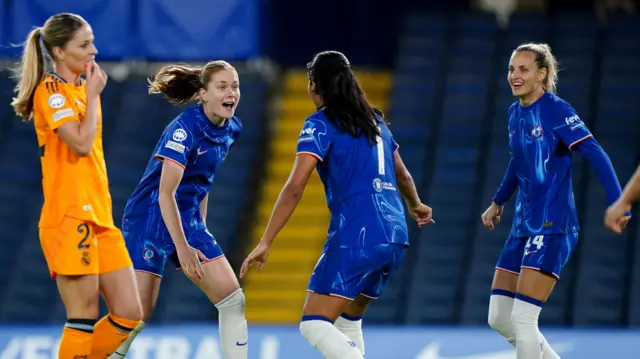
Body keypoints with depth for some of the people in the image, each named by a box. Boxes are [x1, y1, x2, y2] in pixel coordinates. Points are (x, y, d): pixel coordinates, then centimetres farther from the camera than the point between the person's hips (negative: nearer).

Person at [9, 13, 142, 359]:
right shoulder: (50, 90, -7)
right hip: (69, 218, -9)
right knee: (84, 316, -8)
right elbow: (81, 143, -18)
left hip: (100, 217, 9)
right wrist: (93, 94, -10)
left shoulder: (82, 88, 18)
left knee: (129, 313, 4)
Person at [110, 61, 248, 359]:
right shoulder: (184, 129, -21)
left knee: (233, 300, -2)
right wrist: (182, 248, -29)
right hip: (150, 219, -7)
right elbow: (166, 193, -25)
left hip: (188, 220, 7)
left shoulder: (231, 129, 3)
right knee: (138, 314, -12)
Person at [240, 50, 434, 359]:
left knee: (314, 325, -8)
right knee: (348, 321, 22)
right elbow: (402, 176, 33)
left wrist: (265, 243, -10)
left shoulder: (321, 124, -3)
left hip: (356, 238, -8)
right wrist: (415, 206, 54)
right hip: (394, 239, 8)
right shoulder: (374, 120, 18)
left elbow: (294, 188, -12)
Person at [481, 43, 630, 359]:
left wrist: (617, 203, -28)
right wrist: (498, 202, 34)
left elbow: (596, 155, -18)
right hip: (523, 225, 8)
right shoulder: (515, 113, 10)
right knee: (498, 318, 7)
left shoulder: (556, 110, -13)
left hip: (553, 225, -8)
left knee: (522, 319, -13)